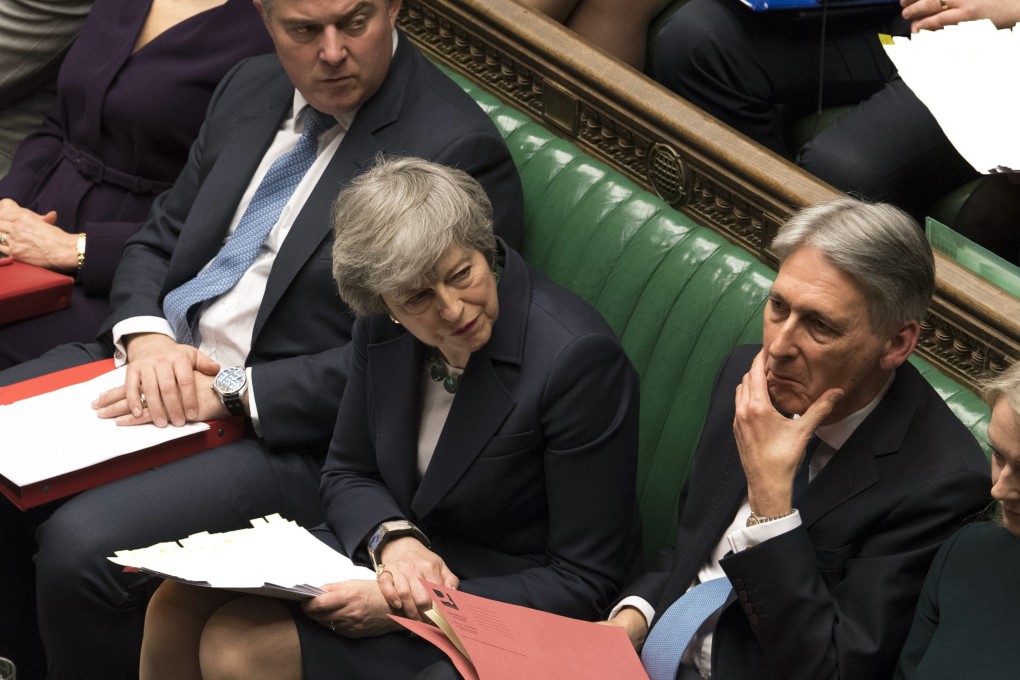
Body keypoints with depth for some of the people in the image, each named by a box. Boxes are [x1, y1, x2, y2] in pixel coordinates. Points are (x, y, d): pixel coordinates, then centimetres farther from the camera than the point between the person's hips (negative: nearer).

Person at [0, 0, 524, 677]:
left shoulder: (460, 149, -13)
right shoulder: (249, 89, 11)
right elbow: (157, 241, 16)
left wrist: (233, 391, -21)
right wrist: (145, 337, -7)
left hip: (286, 430, -8)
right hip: (157, 362, 8)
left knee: (81, 545, -26)